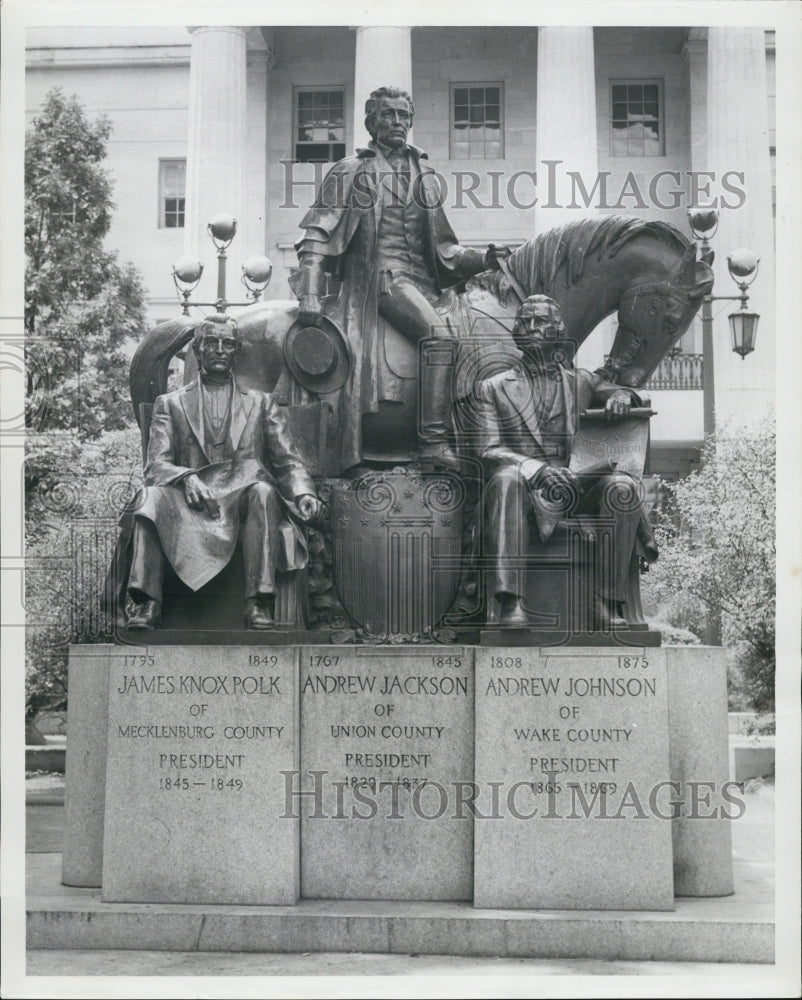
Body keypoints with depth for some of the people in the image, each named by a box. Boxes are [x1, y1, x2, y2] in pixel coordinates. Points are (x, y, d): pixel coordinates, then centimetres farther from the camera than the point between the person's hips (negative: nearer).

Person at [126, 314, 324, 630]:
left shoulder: (261, 404, 22)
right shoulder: (170, 404, 19)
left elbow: (288, 463, 13)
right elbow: (156, 465, 5)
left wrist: (304, 494, -10)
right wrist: (187, 478, -18)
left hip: (243, 504, 0)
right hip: (192, 508, 0)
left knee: (263, 492, -33)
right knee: (154, 495, -31)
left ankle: (259, 604, -40)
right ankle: (145, 604, -36)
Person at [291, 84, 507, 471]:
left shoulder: (424, 174, 24)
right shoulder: (350, 171, 8)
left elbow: (441, 247, 26)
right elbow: (317, 237, 1)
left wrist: (481, 259, 9)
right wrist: (309, 294, -11)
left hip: (420, 280, 6)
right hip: (379, 276, -6)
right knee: (438, 334, -30)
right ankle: (434, 442, -31)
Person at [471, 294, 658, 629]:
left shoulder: (580, 381, 23)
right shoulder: (492, 388, 14)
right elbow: (487, 451, 2)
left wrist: (620, 397, -4)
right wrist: (536, 469, -17)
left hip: (575, 487, 2)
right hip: (524, 489, -2)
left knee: (622, 486, -27)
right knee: (506, 478, -36)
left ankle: (608, 604, -24)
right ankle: (510, 603, -41)